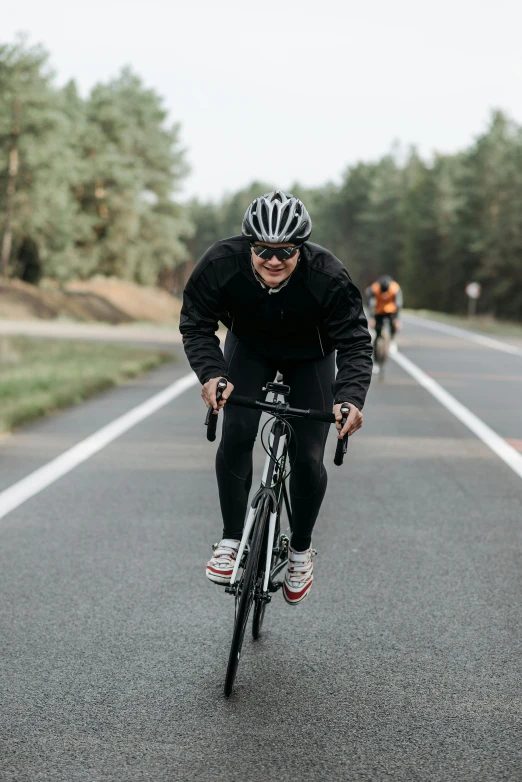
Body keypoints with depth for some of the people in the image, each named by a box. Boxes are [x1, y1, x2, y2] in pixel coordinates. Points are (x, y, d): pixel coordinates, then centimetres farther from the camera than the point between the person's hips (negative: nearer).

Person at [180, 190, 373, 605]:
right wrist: (212, 373, -39)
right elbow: (196, 325, -21)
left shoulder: (328, 276, -35)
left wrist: (351, 397, -47)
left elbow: (355, 342, -30)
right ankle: (232, 540, -2)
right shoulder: (221, 263, -32)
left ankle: (301, 549, 15)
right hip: (249, 348, 1)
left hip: (309, 357, -1)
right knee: (236, 435, -19)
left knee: (308, 458, -9)